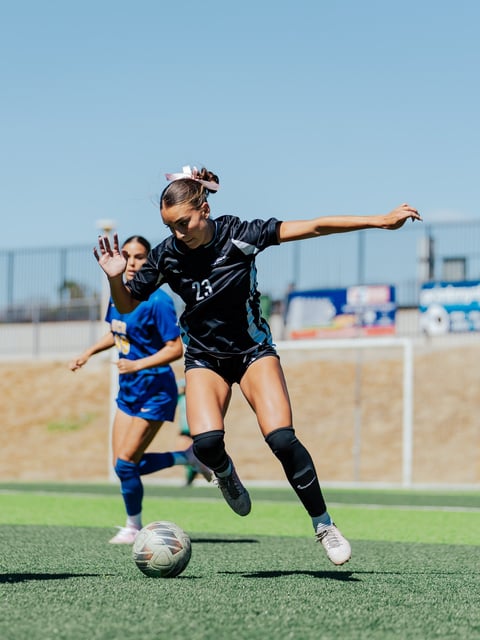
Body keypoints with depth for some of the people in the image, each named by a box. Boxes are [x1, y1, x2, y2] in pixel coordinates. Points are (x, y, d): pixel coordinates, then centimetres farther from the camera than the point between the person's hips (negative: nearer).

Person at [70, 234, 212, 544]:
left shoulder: (157, 301, -18)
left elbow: (175, 348, -20)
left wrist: (138, 365, -29)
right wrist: (89, 353, 12)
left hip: (154, 392, -8)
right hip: (129, 390, 8)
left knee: (126, 463, -7)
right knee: (123, 465, 5)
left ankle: (134, 528, 15)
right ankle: (189, 457, 24)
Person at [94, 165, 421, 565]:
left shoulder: (238, 234, -19)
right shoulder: (166, 256, -13)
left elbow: (313, 228, -17)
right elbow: (127, 305, -1)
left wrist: (380, 221, -21)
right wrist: (116, 278, -23)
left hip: (253, 348, -1)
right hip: (204, 358, 1)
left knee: (281, 439, -19)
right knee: (206, 442, -24)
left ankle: (324, 525, -1)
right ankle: (225, 474, 13)